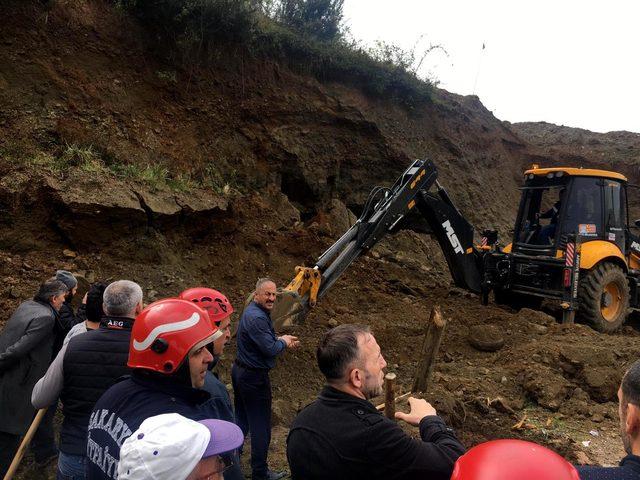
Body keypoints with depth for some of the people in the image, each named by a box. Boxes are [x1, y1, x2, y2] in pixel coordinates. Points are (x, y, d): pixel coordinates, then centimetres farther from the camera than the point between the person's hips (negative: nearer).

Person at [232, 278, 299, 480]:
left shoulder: (252, 312, 9)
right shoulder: (256, 317, -24)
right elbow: (271, 349, -25)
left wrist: (281, 340, 7)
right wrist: (284, 342, -6)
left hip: (240, 371, 10)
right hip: (254, 377, -10)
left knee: (241, 419, 20)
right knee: (260, 425, 2)